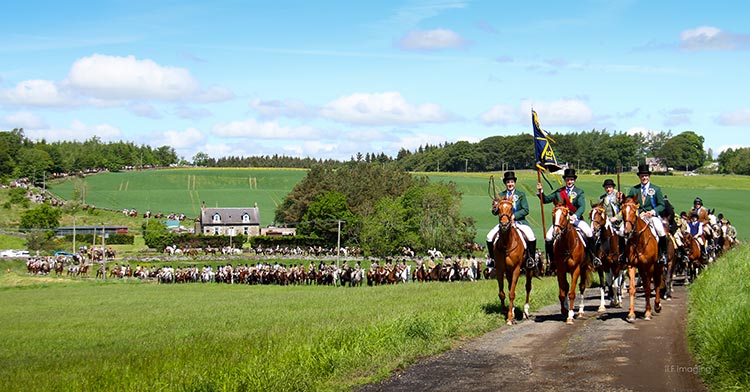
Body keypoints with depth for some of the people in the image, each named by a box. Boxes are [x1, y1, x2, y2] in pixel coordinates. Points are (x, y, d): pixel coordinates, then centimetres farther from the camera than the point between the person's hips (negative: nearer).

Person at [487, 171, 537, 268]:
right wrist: (495, 208, -18)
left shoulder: (521, 195, 4)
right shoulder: (501, 196, 8)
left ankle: (530, 258, -7)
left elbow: (526, 210, -4)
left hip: (519, 221, -2)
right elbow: (495, 213, 6)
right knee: (490, 237, -15)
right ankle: (492, 258, 4)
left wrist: (514, 216, -17)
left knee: (531, 237, -25)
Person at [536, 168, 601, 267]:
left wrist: (575, 216, -28)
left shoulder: (579, 192, 3)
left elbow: (582, 206, -10)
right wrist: (541, 191, -5)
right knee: (548, 238, -16)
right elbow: (546, 200, 13)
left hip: (576, 219, -2)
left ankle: (593, 256, -5)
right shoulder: (559, 192, 11)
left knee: (589, 234, -23)